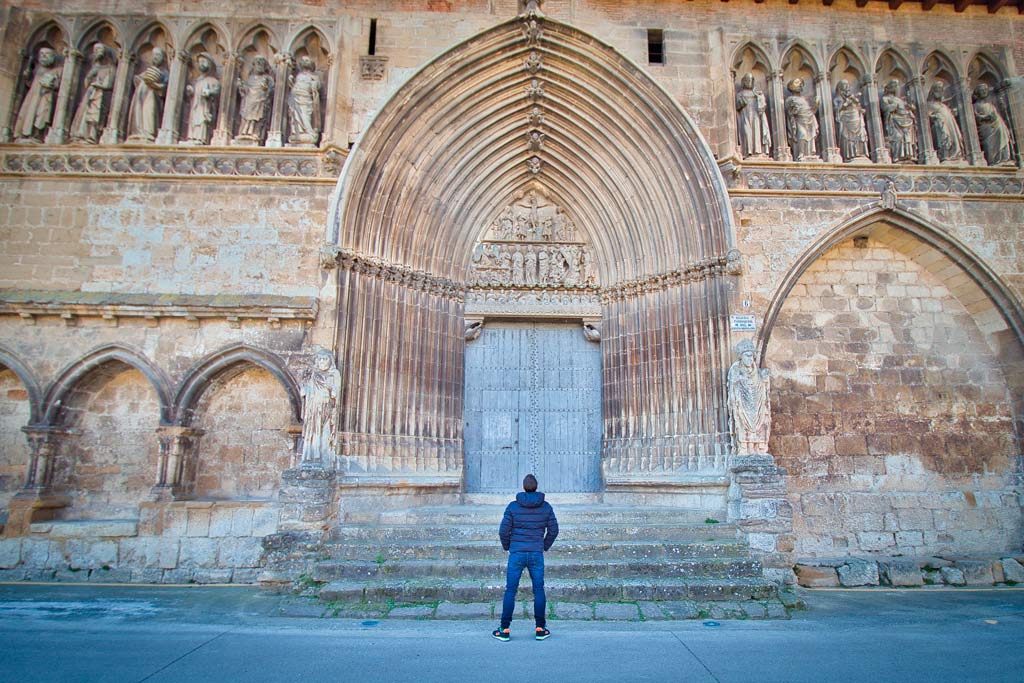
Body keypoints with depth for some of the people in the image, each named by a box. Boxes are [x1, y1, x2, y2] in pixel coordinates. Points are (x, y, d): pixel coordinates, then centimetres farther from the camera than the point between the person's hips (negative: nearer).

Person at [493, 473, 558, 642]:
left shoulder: (513, 506, -8)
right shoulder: (546, 506, -2)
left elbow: (504, 531, -7)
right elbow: (553, 530, 3)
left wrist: (507, 546, 12)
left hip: (516, 554, -1)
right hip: (537, 555, 2)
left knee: (510, 591, 7)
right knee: (539, 590, 12)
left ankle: (504, 630, 11)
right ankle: (540, 629, 16)